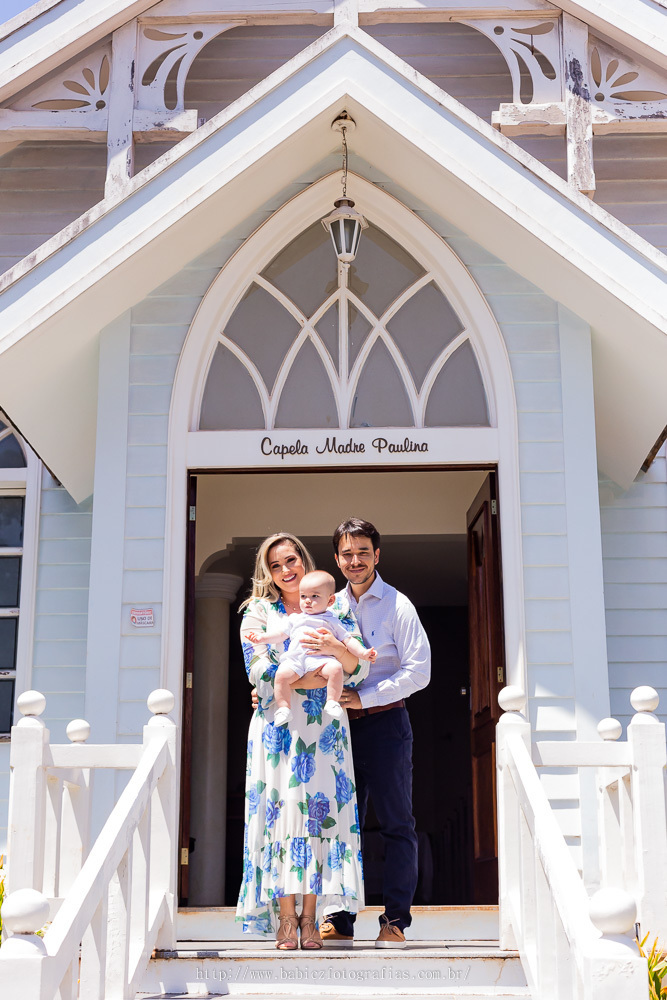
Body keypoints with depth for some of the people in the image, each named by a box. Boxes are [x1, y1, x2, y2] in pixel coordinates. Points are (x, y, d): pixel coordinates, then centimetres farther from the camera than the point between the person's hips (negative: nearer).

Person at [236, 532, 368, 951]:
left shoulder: (336, 609, 12)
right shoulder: (258, 611, 9)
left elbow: (359, 670, 3)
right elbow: (257, 668, -4)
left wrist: (338, 649, -18)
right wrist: (303, 680, -17)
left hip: (324, 725, 1)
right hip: (278, 724, -1)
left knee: (322, 806, -5)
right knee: (283, 807, -8)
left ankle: (310, 916, 0)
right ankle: (285, 916, -3)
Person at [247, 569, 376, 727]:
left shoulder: (332, 621, 22)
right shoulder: (294, 619, 29)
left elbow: (347, 640, 17)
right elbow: (280, 634, 29)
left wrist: (362, 653, 2)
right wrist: (262, 637, 14)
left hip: (321, 659, -1)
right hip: (294, 659, 2)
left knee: (336, 668, -33)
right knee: (282, 674, -28)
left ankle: (332, 702, -21)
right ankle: (284, 709, -20)